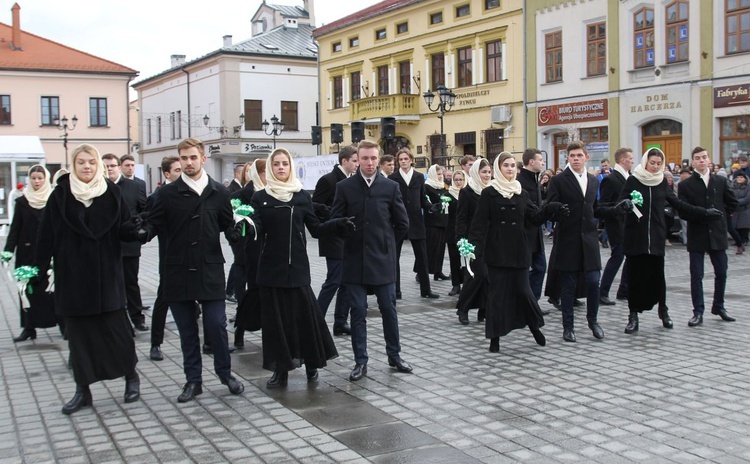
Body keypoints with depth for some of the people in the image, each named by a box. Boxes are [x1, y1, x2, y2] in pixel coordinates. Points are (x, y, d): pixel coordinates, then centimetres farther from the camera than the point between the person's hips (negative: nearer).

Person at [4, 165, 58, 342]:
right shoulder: (22, 201, 5)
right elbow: (15, 228, 3)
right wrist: (8, 250, -6)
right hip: (27, 253, 2)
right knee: (28, 289, 4)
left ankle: (63, 324, 5)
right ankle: (29, 328, 11)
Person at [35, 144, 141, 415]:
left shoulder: (110, 192, 1)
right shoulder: (60, 195, 0)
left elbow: (124, 227, 1)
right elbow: (47, 236, -1)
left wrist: (135, 230, -22)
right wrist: (39, 270, -5)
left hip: (106, 273, -1)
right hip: (72, 275, 1)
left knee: (115, 326, 0)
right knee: (78, 331, 5)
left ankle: (131, 376, 20)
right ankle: (82, 390, 15)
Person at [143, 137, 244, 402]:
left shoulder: (218, 192, 6)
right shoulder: (168, 193, 3)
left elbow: (227, 225, 8)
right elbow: (154, 224, 1)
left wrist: (238, 232, -13)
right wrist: (142, 232, -20)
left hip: (210, 270, 0)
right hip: (178, 271, 0)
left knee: (216, 325, -1)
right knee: (187, 330, 8)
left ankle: (225, 373, 20)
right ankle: (193, 380, 20)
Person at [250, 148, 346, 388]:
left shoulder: (302, 196, 6)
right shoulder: (260, 197, 4)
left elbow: (316, 229, 7)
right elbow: (257, 228, -7)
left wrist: (339, 223, -8)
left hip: (297, 265, 0)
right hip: (271, 266, 0)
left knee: (305, 312, -3)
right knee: (276, 316, 3)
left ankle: (311, 363, 14)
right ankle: (280, 368, 12)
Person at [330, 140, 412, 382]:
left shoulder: (390, 187, 1)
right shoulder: (344, 187, 0)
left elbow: (402, 223, 6)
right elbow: (335, 221, 2)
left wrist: (387, 243, 9)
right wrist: (350, 240, 2)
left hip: (383, 260, 0)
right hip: (355, 259, 0)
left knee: (389, 309, 8)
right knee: (358, 312, 4)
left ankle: (394, 355, 23)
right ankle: (360, 361, 13)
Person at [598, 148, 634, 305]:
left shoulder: (630, 177, 11)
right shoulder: (610, 179, -14)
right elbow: (603, 205, -16)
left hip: (630, 224, 8)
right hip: (618, 225, -8)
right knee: (617, 256, -6)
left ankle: (624, 290, 22)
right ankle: (602, 293, 1)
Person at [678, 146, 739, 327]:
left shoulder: (721, 181, 7)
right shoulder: (686, 185, -2)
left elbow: (733, 203, 15)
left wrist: (721, 213, 3)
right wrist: (704, 213, -19)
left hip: (717, 234, 3)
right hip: (697, 236, -3)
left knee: (721, 273, 10)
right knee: (696, 276, -1)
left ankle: (718, 306, 27)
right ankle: (698, 312, 6)